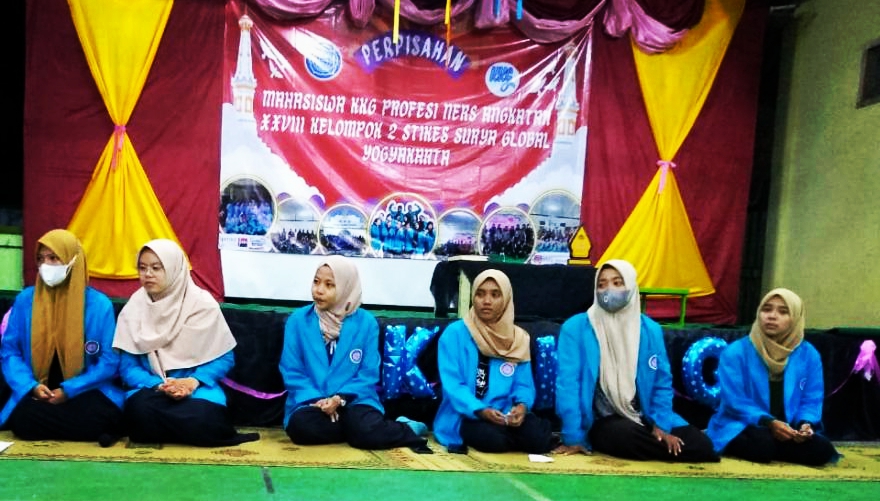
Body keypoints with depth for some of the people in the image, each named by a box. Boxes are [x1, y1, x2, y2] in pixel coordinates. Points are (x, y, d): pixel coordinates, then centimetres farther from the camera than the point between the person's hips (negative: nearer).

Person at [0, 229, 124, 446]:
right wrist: (31, 386, -13)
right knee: (23, 419, -29)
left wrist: (69, 390, -16)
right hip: (38, 393, 3)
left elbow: (109, 360, -6)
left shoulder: (99, 304, -5)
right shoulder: (25, 300, 2)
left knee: (102, 417, -34)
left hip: (86, 393, -3)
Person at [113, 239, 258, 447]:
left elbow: (224, 358, 0)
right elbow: (128, 366, 0)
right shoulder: (134, 307, 2)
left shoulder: (202, 303, -5)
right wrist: (159, 385, -19)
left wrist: (194, 381, -18)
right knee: (140, 411, -34)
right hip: (151, 387, 2)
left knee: (202, 417, -35)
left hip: (197, 387, -2)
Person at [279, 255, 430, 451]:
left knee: (366, 430, -33)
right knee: (302, 426, -32)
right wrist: (317, 400, -15)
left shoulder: (366, 322, 1)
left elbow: (369, 373, 0)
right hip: (311, 404, 2)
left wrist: (341, 399, -16)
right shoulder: (297, 320, 2)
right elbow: (291, 371, 1)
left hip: (353, 401, -1)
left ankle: (408, 430, -1)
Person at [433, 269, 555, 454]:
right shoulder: (455, 333, -5)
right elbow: (452, 384, -12)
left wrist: (522, 405, -17)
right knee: (494, 438, -33)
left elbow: (523, 384, 6)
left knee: (540, 439, -24)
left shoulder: (518, 338, 9)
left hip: (507, 414, 3)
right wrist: (480, 410, -26)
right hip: (467, 415, -3)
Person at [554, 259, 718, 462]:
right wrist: (573, 437, -16)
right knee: (627, 435, -35)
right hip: (602, 422, -3)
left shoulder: (650, 329, 5)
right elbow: (568, 382, -11)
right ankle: (672, 452, -7)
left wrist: (660, 425, -5)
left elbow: (662, 383, 10)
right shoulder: (575, 328, -8)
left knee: (700, 444, -17)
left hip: (643, 418, 3)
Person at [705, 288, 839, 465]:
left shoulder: (809, 354, 4)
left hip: (788, 432, 5)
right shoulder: (736, 352, -9)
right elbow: (735, 401, -13)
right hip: (743, 428, -5)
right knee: (763, 443, -37)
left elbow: (812, 399, 4)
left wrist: (805, 424, -17)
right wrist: (769, 422, -24)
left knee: (823, 449, -21)